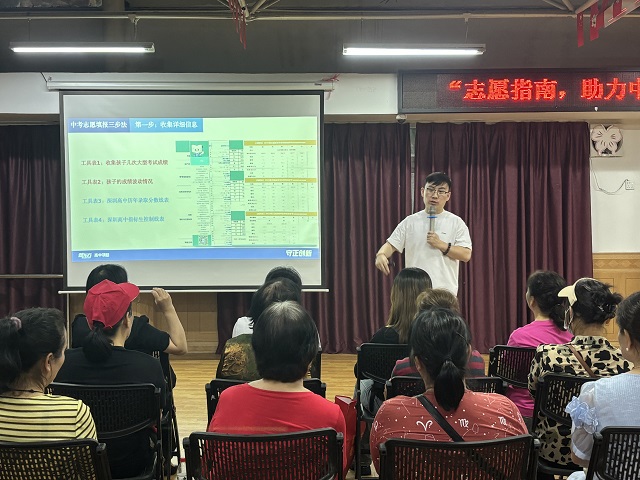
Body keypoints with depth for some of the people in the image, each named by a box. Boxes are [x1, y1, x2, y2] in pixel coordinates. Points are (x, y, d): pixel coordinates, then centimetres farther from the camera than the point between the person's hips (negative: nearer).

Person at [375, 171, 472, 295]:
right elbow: (391, 245, 3)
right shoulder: (410, 221, 7)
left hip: (445, 292, -1)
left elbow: (466, 255, -3)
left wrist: (441, 245, -14)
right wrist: (381, 255, -19)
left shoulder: (456, 222, 2)